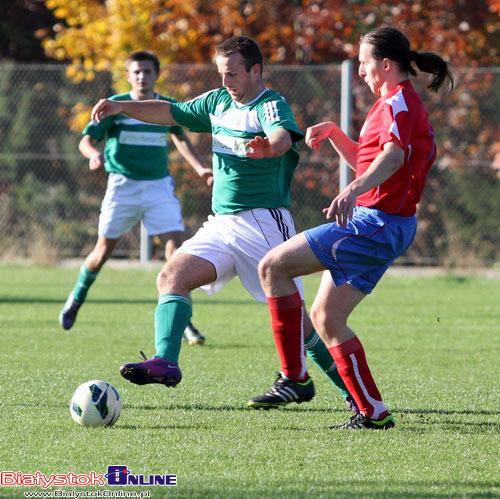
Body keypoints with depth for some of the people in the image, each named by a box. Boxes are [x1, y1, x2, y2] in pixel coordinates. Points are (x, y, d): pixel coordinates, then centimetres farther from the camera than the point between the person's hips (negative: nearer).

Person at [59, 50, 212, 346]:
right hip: (123, 185, -2)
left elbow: (180, 138, 25)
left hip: (159, 186, 2)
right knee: (104, 250, 6)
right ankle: (77, 297, 35)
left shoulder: (168, 107, 6)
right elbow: (87, 139, -7)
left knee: (176, 248, -12)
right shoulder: (115, 106, -4)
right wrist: (94, 154, -29)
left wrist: (200, 168, 18)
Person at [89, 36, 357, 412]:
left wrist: (268, 145, -57)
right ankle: (165, 363, -27)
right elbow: (171, 113, 25)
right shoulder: (218, 102, 14)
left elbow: (283, 137, -33)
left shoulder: (271, 105, -10)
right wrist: (123, 107, 12)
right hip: (221, 224, 7)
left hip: (263, 221, -7)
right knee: (172, 276, -14)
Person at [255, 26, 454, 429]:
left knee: (274, 266, -14)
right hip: (388, 226, 10)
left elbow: (392, 156, -32)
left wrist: (353, 190, -48)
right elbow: (366, 161, 35)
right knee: (325, 317, 11)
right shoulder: (397, 103, 21)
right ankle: (372, 412, 9)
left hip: (376, 224, -10)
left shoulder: (399, 102, -11)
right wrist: (333, 133, 19)